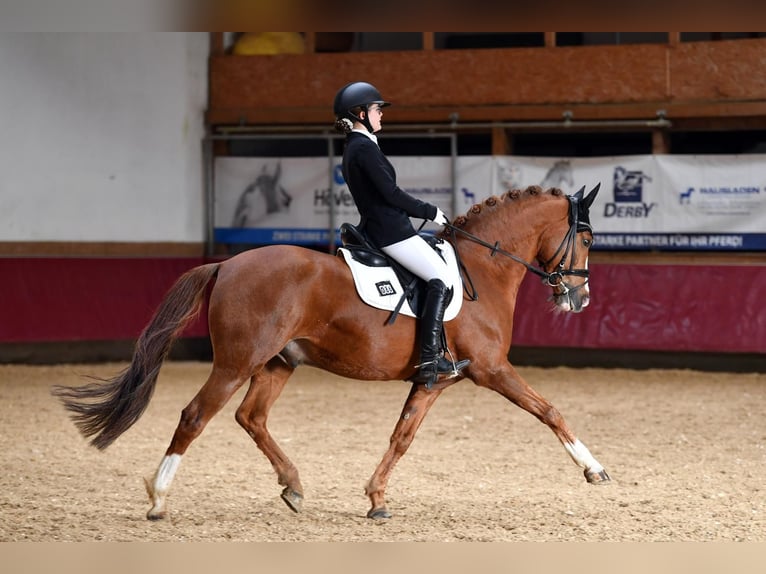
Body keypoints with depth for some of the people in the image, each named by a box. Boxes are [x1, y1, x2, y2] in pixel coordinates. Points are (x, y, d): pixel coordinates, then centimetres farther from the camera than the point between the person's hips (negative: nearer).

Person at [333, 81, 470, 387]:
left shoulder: (353, 147, 17)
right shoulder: (364, 148, -15)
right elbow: (390, 193, -19)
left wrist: (421, 212, 18)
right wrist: (430, 211, -8)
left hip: (376, 227, 11)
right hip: (391, 231, -11)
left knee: (438, 280, 19)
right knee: (442, 279, -14)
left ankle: (435, 357, 19)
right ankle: (428, 362, -20)